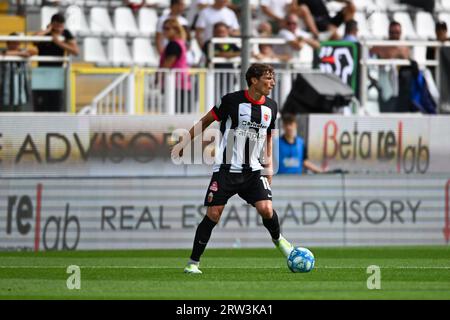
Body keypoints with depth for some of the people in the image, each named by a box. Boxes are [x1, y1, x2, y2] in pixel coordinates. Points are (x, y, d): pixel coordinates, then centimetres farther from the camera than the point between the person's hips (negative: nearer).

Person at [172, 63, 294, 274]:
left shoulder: (271, 107, 4)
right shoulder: (233, 100, -10)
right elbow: (206, 120, 2)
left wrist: (269, 164, 13)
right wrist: (185, 143, 3)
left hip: (253, 170, 3)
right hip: (226, 168, -3)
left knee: (266, 209, -15)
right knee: (213, 215, -7)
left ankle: (278, 239, 17)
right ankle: (193, 263, 4)